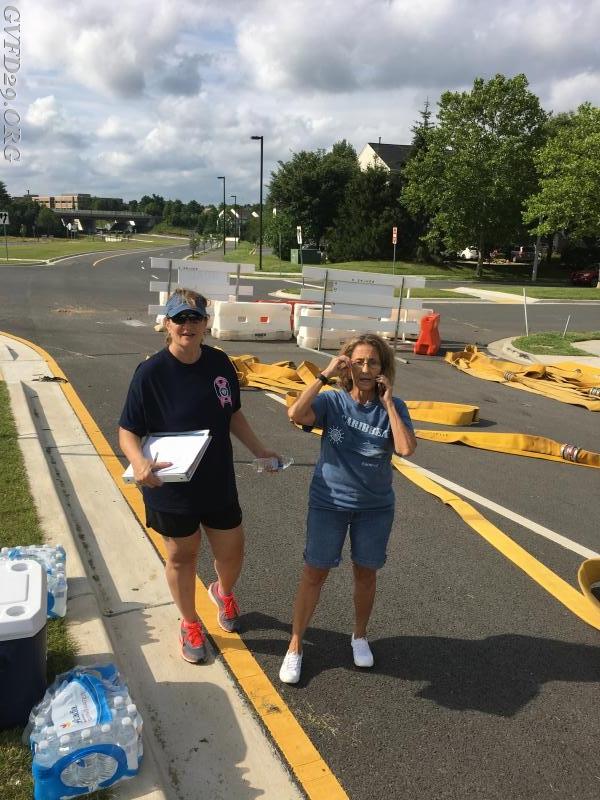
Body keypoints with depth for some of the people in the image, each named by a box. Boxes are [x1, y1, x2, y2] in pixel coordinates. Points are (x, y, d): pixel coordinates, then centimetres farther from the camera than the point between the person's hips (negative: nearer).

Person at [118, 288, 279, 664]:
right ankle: (190, 624, 42)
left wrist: (259, 449, 0)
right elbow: (128, 431, -14)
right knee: (182, 556, 15)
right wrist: (139, 462, -34)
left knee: (232, 552, 15)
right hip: (172, 486, -3)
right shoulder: (151, 372, -18)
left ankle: (223, 592, 51)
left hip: (219, 482, 4)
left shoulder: (219, 363, -6)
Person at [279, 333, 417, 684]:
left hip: (376, 506, 2)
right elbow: (296, 414, -29)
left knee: (366, 573, 16)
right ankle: (295, 646, 23)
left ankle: (360, 636, 41)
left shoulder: (394, 407, -8)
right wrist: (324, 376, -26)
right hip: (329, 502, -1)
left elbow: (407, 448, -23)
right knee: (315, 573, 6)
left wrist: (387, 401, -21)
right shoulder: (332, 401, -11)